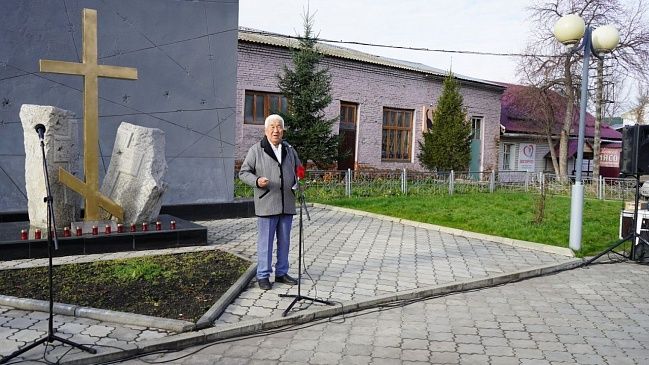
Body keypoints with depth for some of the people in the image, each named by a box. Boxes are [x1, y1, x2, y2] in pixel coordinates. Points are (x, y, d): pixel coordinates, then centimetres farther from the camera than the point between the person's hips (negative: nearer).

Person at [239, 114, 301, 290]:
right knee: (265, 241, 1)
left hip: (287, 204, 5)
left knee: (284, 241, 12)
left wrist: (297, 183, 3)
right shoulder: (256, 150, 0)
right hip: (267, 204, -5)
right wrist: (257, 181, -18)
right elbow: (243, 172, 0)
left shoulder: (289, 150, 14)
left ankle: (281, 273, 24)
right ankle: (263, 276, 12)